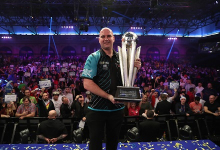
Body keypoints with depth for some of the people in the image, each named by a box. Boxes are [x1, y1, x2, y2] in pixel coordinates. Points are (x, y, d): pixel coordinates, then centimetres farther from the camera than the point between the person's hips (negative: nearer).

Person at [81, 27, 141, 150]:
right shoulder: (94, 58, -7)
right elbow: (87, 84, -15)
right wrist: (109, 96, -22)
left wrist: (135, 68, -7)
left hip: (117, 108, 4)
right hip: (98, 109, -3)